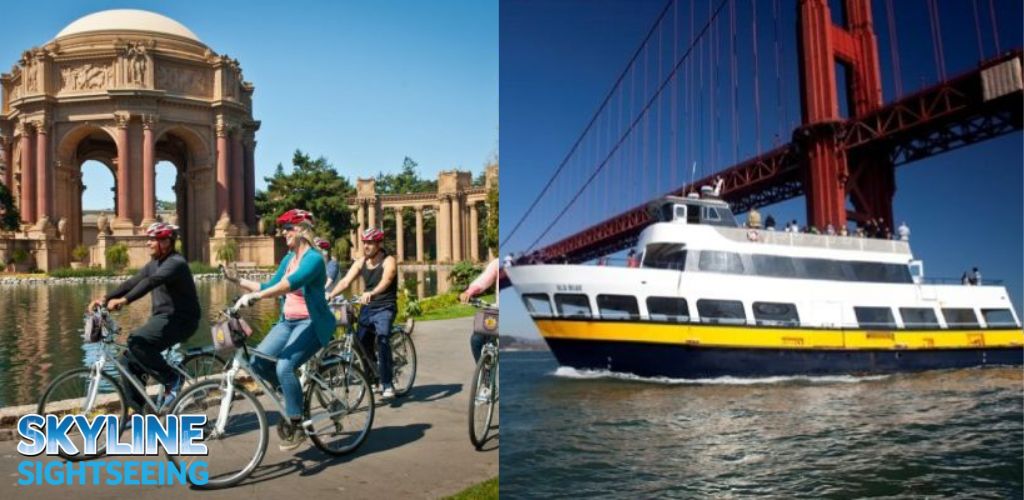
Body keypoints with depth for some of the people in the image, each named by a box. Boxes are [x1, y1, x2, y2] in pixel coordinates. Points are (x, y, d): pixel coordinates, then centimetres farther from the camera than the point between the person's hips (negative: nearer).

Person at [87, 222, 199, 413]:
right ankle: (139, 411, 11)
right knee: (129, 361, 2)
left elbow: (151, 282, -31)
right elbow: (133, 282, 6)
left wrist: (124, 300, -42)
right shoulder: (154, 264, 15)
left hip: (179, 319, -9)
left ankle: (172, 380, -11)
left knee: (137, 342, -28)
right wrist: (105, 298, -7)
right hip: (161, 318, 9)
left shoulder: (176, 263, -15)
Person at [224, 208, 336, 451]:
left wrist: (253, 297, -39)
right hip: (288, 321, 8)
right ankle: (293, 395, 14)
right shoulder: (288, 259, 12)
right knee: (258, 361, -10)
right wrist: (237, 280, 9)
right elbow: (269, 287, 17)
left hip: (311, 323, -8)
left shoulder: (313, 258, -15)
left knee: (284, 366, -26)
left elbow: (290, 284, -32)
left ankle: (296, 425, -9)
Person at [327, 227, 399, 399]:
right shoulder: (361, 262, 3)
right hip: (367, 308, 5)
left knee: (382, 340, -25)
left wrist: (371, 293, -50)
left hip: (385, 308, -5)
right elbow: (345, 281, -7)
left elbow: (385, 281, -31)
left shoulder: (388, 261, -12)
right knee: (362, 344, 2)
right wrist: (331, 294, -25)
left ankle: (387, 385, -18)